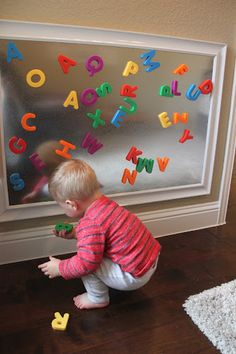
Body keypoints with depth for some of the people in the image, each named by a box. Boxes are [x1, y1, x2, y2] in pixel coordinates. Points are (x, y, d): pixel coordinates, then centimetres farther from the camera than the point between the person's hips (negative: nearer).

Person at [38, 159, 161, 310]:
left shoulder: (90, 224, -28)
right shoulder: (104, 202, -1)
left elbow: (86, 264, -24)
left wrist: (59, 268, -8)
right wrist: (75, 232, 13)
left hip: (135, 276, -9)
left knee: (86, 260, -11)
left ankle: (98, 299, 12)